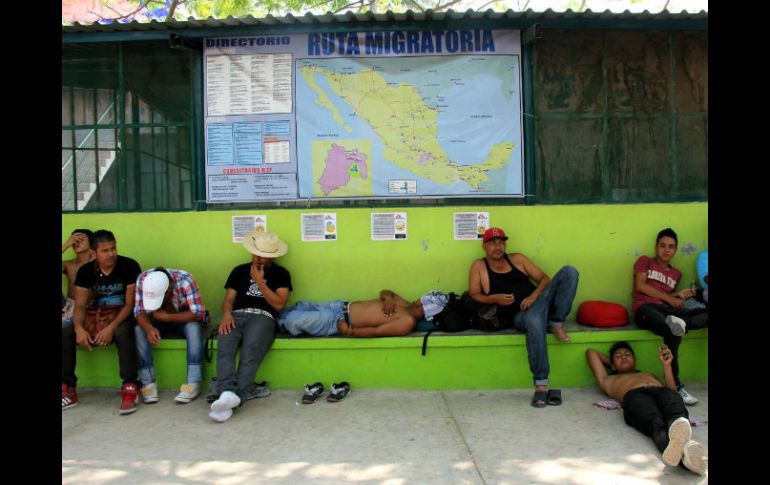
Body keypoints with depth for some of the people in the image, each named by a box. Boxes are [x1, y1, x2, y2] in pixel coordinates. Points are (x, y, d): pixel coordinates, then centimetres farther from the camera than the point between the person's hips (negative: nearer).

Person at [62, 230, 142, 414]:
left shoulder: (129, 266, -13)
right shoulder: (86, 271, -1)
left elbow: (130, 304, -15)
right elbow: (80, 306, -2)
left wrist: (111, 328, -28)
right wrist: (79, 328, -24)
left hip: (122, 318, -4)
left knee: (123, 333, -38)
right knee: (64, 334, -19)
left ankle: (130, 388, -32)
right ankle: (67, 389, -10)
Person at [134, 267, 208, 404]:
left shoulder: (185, 280, -30)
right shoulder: (142, 280, -22)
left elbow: (198, 313, -31)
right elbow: (139, 312, -18)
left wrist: (167, 317, -31)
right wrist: (149, 328, -38)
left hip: (184, 320, -2)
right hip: (158, 322, 3)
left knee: (194, 326, -34)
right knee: (139, 330, -26)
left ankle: (193, 384, -33)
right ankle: (148, 384, -23)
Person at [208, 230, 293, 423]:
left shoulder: (280, 273, 17)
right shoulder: (239, 271, 24)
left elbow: (279, 304, 4)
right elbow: (228, 299, 15)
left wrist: (260, 281, 0)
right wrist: (226, 314, -8)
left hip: (262, 317, -2)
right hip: (237, 315, 2)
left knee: (251, 349, -36)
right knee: (224, 345, -32)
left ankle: (231, 397, -44)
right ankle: (229, 393, -47)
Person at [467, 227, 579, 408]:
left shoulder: (517, 259, 19)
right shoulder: (479, 266, 13)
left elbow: (544, 278, 14)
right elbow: (473, 295, 3)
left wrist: (534, 295, -7)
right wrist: (496, 298, -15)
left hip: (539, 300, 5)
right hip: (519, 315, -4)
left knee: (569, 271, -16)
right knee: (535, 322, -43)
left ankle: (556, 323, -18)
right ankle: (541, 386, -37)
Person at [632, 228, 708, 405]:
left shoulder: (676, 274, 31)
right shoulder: (644, 261, 17)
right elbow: (640, 286, 1)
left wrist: (679, 295, 6)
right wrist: (669, 298, -3)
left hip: (667, 310, 5)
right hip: (645, 308, -5)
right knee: (673, 333, -39)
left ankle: (680, 323, -47)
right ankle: (675, 386, -40)